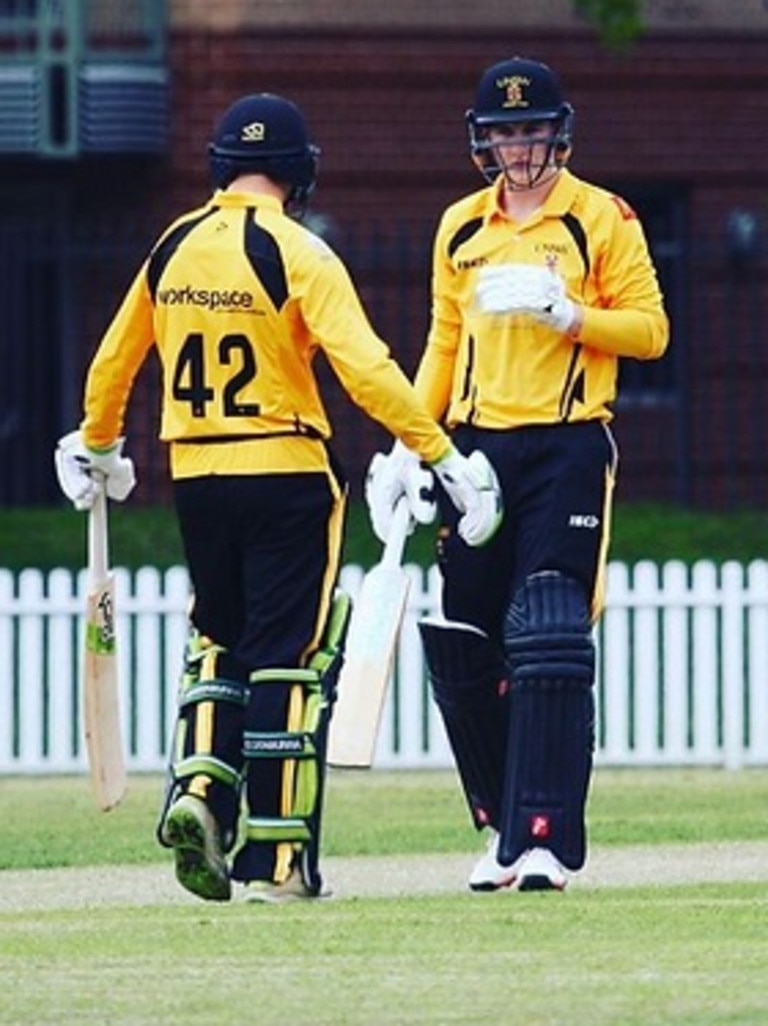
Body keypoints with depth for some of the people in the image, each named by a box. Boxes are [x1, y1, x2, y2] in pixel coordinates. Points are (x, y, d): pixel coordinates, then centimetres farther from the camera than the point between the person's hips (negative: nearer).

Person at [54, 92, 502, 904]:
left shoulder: (173, 248, 6)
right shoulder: (296, 254, -11)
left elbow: (113, 359, 16)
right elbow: (364, 368, -21)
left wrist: (96, 448, 34)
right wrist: (442, 455, -21)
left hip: (193, 475, 5)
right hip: (284, 473, -5)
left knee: (219, 642, 19)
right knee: (287, 656, 1)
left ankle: (199, 788, -4)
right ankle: (274, 860, 1)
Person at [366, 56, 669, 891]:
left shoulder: (602, 220, 1)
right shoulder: (460, 227, 16)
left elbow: (649, 329, -2)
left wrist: (567, 314, -18)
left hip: (567, 452, -5)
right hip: (476, 449, 5)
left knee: (550, 645, -13)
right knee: (460, 647, 3)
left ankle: (546, 841, -14)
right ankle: (502, 826, 15)